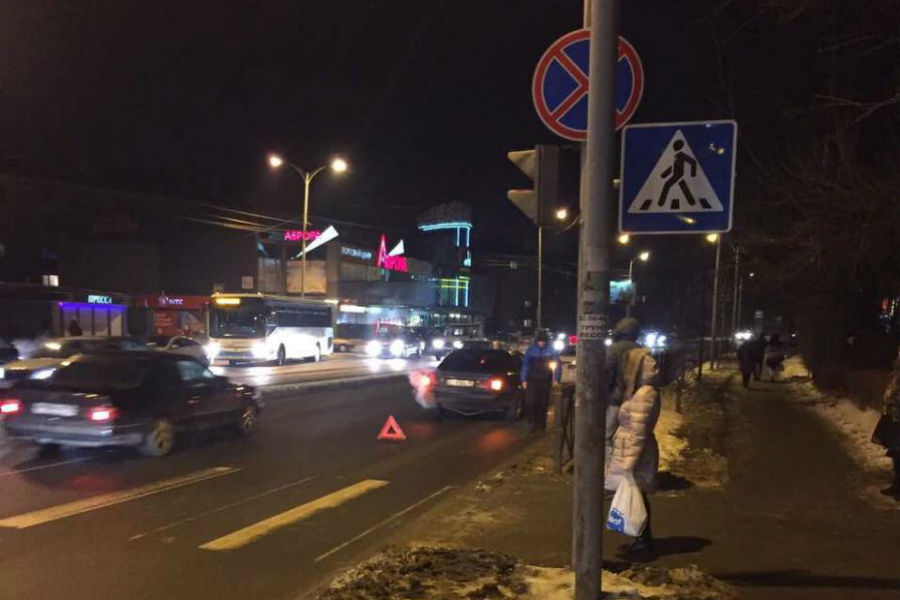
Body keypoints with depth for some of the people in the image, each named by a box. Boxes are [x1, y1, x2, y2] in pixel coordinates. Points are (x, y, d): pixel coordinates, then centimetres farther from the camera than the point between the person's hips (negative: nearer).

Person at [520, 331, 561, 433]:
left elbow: (557, 366, 2)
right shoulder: (531, 350, -1)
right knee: (531, 402, -10)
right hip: (532, 381, 0)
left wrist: (556, 379, -6)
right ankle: (532, 423, -3)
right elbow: (525, 364, 3)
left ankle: (540, 424, 15)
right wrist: (524, 379, 0)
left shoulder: (551, 351, -2)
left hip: (545, 381, 1)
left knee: (543, 403, 5)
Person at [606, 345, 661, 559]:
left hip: (636, 455, -10)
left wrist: (629, 462, -22)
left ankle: (646, 545, 11)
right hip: (633, 453, 10)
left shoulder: (645, 394, -22)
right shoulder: (642, 392, 9)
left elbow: (637, 432, -23)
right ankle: (642, 541, 27)